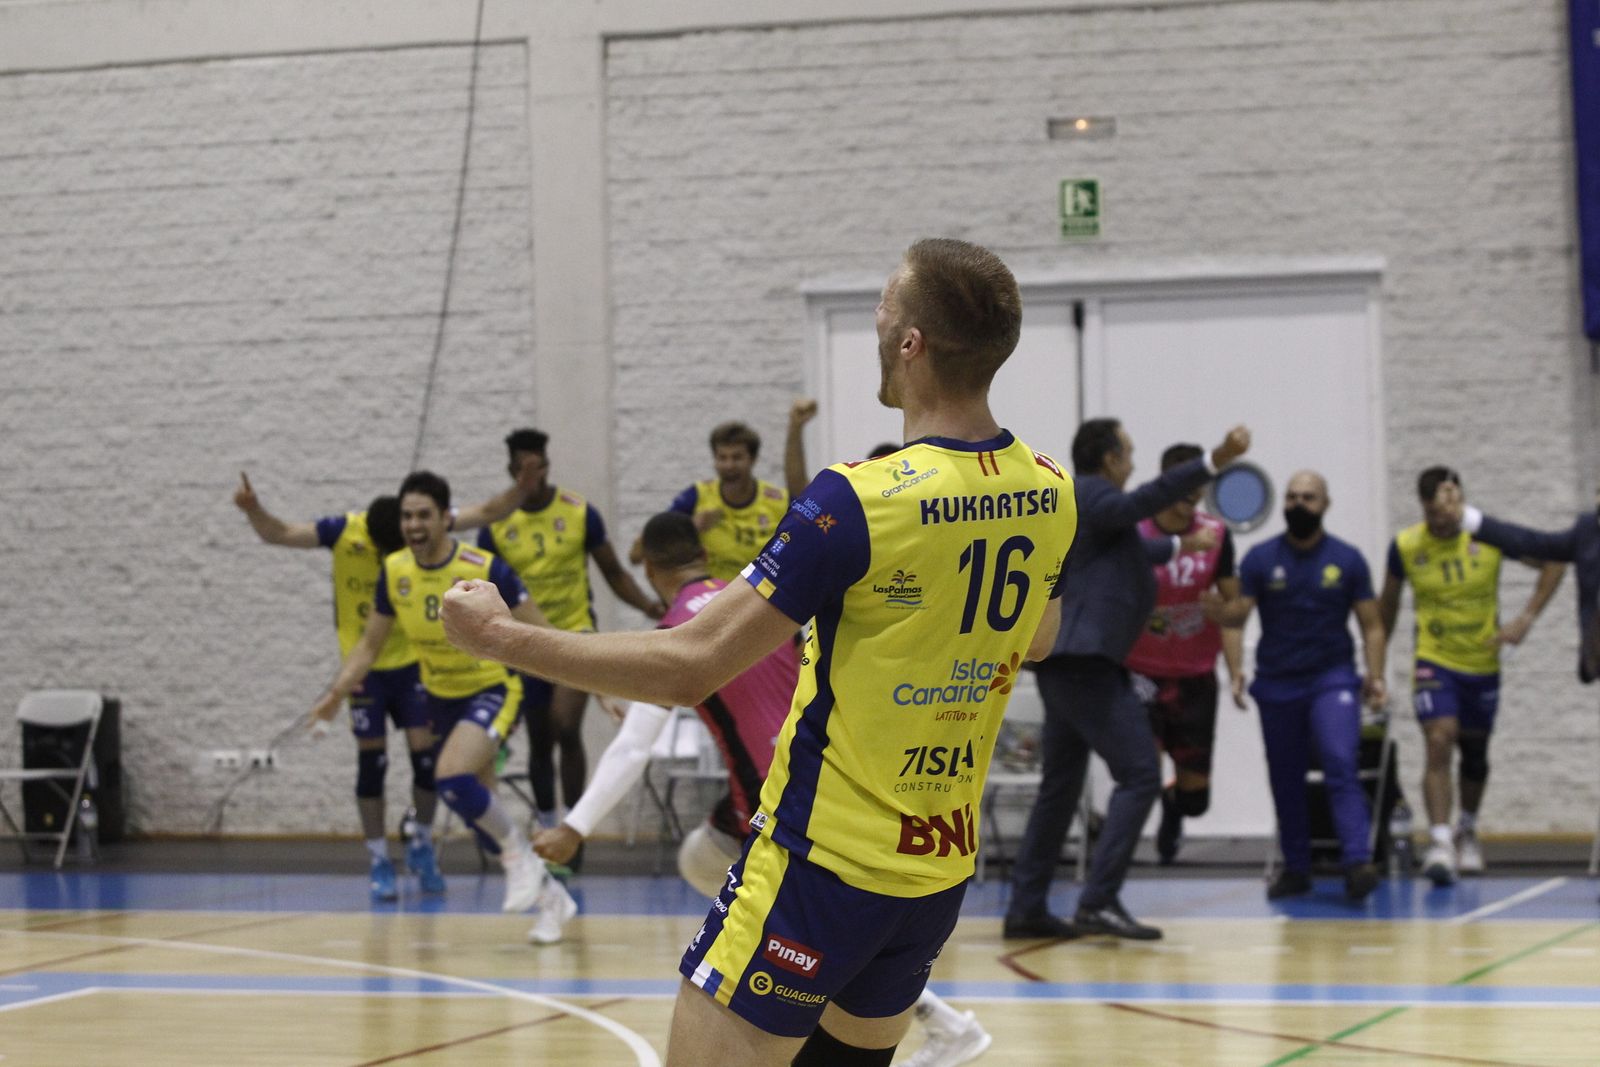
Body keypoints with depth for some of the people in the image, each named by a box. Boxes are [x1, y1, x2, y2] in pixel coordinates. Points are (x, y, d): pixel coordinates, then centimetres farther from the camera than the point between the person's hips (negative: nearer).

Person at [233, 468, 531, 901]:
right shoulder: (344, 532, -15)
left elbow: (489, 512, -7)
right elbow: (279, 533, -12)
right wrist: (253, 509, -31)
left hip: (413, 663, 1)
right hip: (364, 667, -1)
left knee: (428, 755, -3)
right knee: (371, 761, -1)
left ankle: (421, 846, 19)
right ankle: (378, 861, 10)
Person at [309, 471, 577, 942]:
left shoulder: (485, 569, -21)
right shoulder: (393, 572, -8)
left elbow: (542, 636, -14)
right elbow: (369, 645, 5)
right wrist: (335, 694, -8)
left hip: (491, 689, -6)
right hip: (440, 697, 6)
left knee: (452, 778, -31)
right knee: (481, 813, 9)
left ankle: (518, 854, -7)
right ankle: (549, 894, 29)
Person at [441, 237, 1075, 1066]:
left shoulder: (858, 502, -20)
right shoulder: (1048, 496, 0)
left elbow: (691, 668, -19)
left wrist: (503, 638, -11)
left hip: (824, 864, -7)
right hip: (942, 869, 7)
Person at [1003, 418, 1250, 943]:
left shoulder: (1079, 501, 22)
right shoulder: (1090, 496, -8)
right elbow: (1145, 500, -28)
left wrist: (1175, 547, 53)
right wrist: (1214, 462, -37)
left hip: (1064, 664, 11)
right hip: (1086, 662, -11)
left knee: (1060, 787, 14)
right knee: (1139, 776, -11)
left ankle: (1026, 909, 16)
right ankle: (1100, 900, -16)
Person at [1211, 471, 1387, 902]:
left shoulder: (1347, 559, 1)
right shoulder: (1261, 558, 1)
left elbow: (1371, 624, 3)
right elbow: (1239, 611, -7)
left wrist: (1375, 676, -10)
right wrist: (1222, 611, -31)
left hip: (1332, 679, -2)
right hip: (1277, 684, 2)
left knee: (1342, 768, -18)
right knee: (1285, 781, 8)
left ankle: (1358, 864, -25)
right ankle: (1295, 869, 18)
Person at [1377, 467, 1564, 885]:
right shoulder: (1405, 545, -9)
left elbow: (1554, 562, 0)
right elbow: (1388, 603, 7)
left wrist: (1525, 619, -8)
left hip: (1483, 663, 2)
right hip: (1434, 663, -2)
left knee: (1474, 753, 15)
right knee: (1438, 744, -21)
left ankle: (1468, 831, 39)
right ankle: (1440, 843, -24)